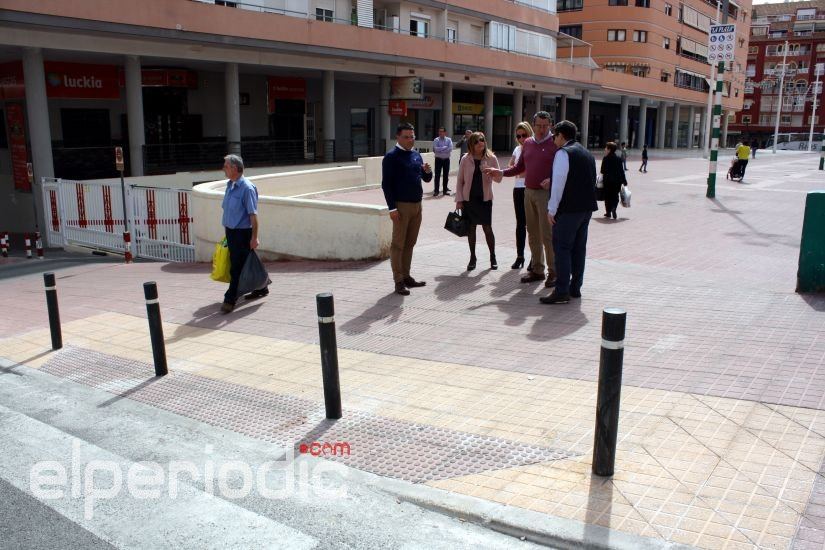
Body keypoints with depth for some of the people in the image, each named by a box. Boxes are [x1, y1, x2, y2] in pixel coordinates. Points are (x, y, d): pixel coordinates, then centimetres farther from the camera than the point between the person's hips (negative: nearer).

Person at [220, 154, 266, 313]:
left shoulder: (247, 188, -16)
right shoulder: (230, 186, 11)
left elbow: (253, 215, -17)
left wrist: (254, 237, -19)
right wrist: (226, 229, 20)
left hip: (242, 233, -9)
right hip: (231, 231, 9)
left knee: (237, 267, -4)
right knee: (245, 265, 16)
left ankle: (230, 299, -1)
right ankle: (260, 288, 30)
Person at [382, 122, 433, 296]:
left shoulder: (416, 155, 14)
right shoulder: (391, 157, -7)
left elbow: (426, 179, 19)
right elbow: (386, 184, -11)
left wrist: (428, 171, -5)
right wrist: (392, 208, -17)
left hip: (417, 205, 7)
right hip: (401, 206, -7)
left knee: (410, 244, 12)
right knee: (398, 244, -2)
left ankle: (406, 277, 20)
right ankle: (399, 282, 1)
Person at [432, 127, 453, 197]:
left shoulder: (449, 140, 3)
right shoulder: (436, 140, -2)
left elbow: (450, 149, -12)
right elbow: (435, 149, -17)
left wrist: (440, 150, -13)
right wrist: (445, 147, -13)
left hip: (446, 159, 2)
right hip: (438, 159, -2)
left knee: (446, 175, 7)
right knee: (437, 175, -4)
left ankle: (445, 189, 16)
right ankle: (436, 190, -1)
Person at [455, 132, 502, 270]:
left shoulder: (491, 158, -2)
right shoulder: (465, 159, -1)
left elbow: (499, 179, -2)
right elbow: (460, 181, 3)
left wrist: (493, 174, -25)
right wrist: (459, 200, -2)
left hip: (485, 199, -1)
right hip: (469, 198, 1)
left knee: (487, 228, 1)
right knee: (471, 228, 8)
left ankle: (493, 257, 16)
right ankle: (472, 258, 20)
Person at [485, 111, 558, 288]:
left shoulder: (555, 144, -5)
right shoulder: (527, 143, 12)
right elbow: (520, 167, 20)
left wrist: (552, 180, -23)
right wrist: (500, 172, 9)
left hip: (546, 193, -6)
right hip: (528, 192, 6)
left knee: (547, 234, -7)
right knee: (533, 234, 10)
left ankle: (554, 272, 2)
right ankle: (537, 270, 20)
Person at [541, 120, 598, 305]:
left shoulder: (563, 153, -10)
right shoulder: (587, 154, 17)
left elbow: (558, 183, -17)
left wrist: (551, 209, -13)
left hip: (568, 208, -8)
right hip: (587, 207, 9)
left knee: (562, 247, -5)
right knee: (579, 247, 13)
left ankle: (561, 292, -6)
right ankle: (575, 288, 20)